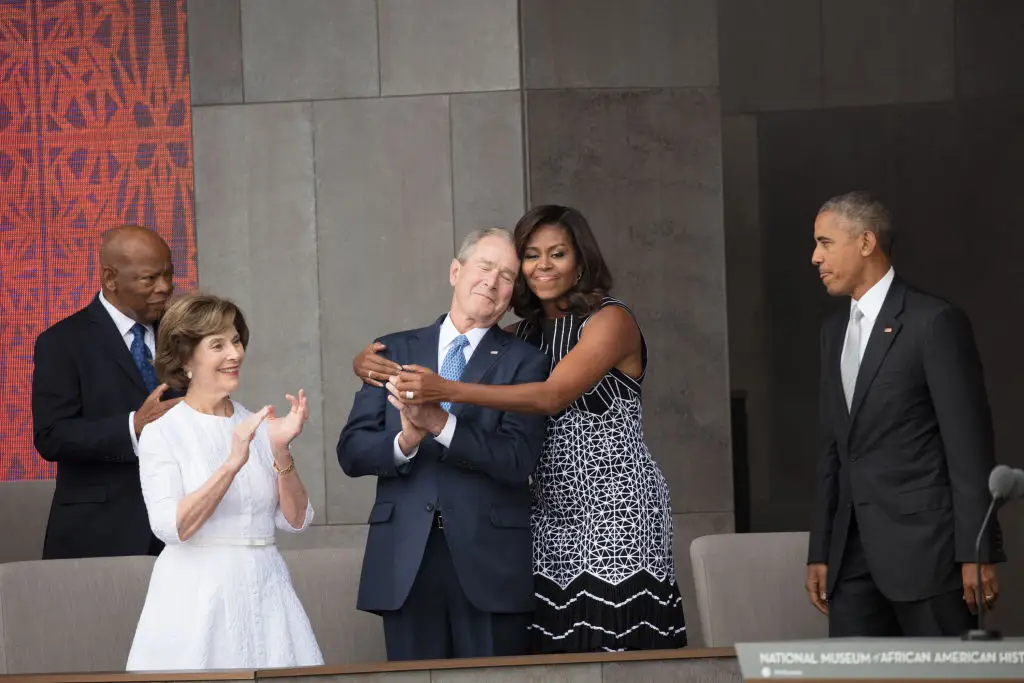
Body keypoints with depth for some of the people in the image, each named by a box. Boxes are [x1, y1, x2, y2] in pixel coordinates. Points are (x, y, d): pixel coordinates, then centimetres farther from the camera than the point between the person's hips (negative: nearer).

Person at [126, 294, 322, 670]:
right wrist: (231, 465, -24)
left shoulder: (258, 426, 7)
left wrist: (281, 452, -11)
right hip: (197, 595, -3)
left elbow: (296, 520, 3)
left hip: (265, 592, 4)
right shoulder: (162, 433, -3)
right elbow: (171, 526, -16)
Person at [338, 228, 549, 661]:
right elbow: (352, 452, 6)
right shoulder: (395, 351, 13)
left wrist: (442, 425, -22)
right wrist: (403, 442, -15)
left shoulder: (524, 362, 6)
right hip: (405, 559, 2)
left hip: (490, 560, -2)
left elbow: (518, 459, -8)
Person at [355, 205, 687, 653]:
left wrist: (448, 390, -28)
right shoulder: (521, 335, 15)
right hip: (549, 515, 6)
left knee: (615, 652, -10)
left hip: (615, 512, -6)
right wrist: (372, 365, -6)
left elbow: (552, 396, -20)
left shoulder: (611, 321, -5)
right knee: (554, 653, -1)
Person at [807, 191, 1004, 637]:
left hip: (922, 544, -7)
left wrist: (977, 551, -14)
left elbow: (969, 444, -10)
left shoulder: (935, 322, -7)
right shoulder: (835, 331, 17)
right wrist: (820, 551, 15)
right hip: (854, 550, 7)